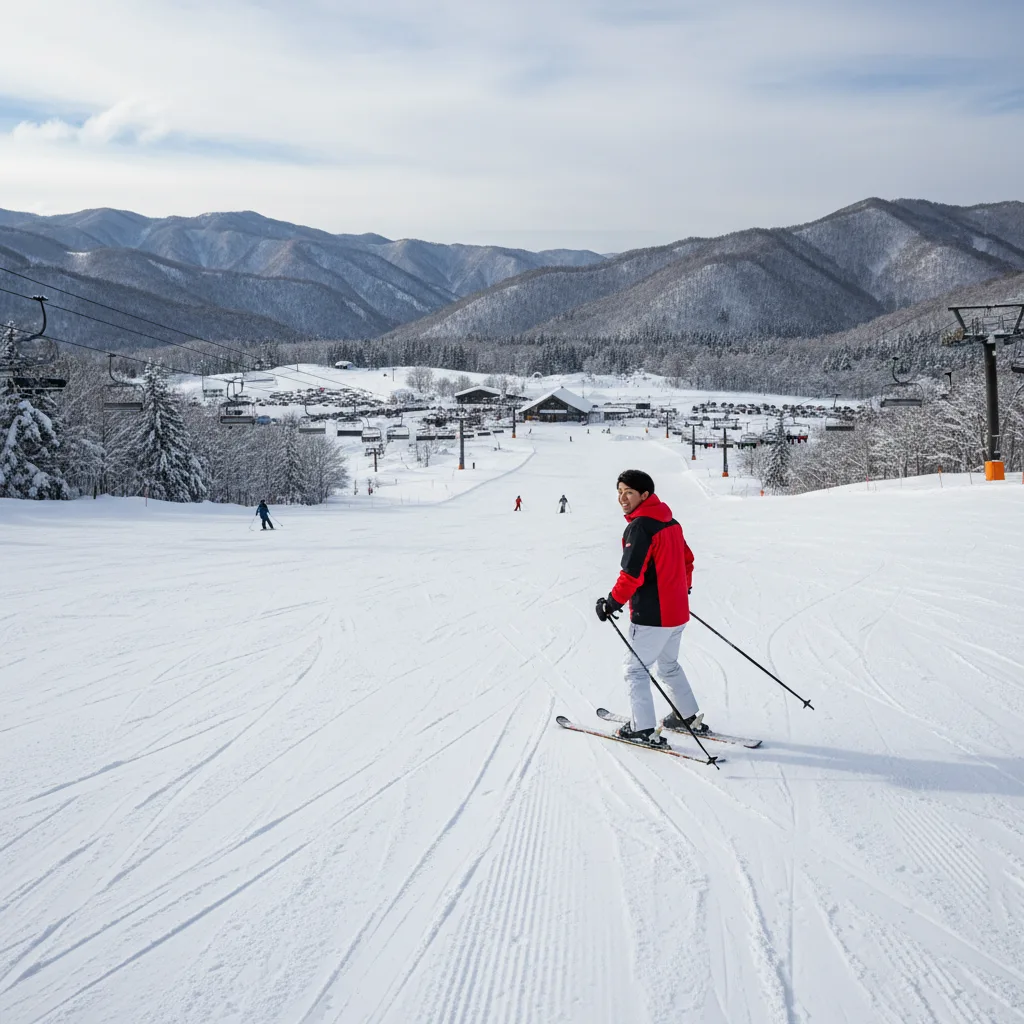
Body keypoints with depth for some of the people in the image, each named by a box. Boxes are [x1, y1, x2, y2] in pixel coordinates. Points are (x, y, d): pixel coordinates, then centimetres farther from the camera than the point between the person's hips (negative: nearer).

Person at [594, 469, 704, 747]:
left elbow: (631, 575, -24)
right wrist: (684, 588, 32)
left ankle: (643, 729, 6)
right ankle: (690, 718, 32)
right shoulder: (670, 522, 7)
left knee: (634, 668, 5)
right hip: (677, 612, 9)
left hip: (651, 616, -9)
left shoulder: (638, 527, -20)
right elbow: (687, 559, 18)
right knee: (668, 664, 25)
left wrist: (611, 604, -13)